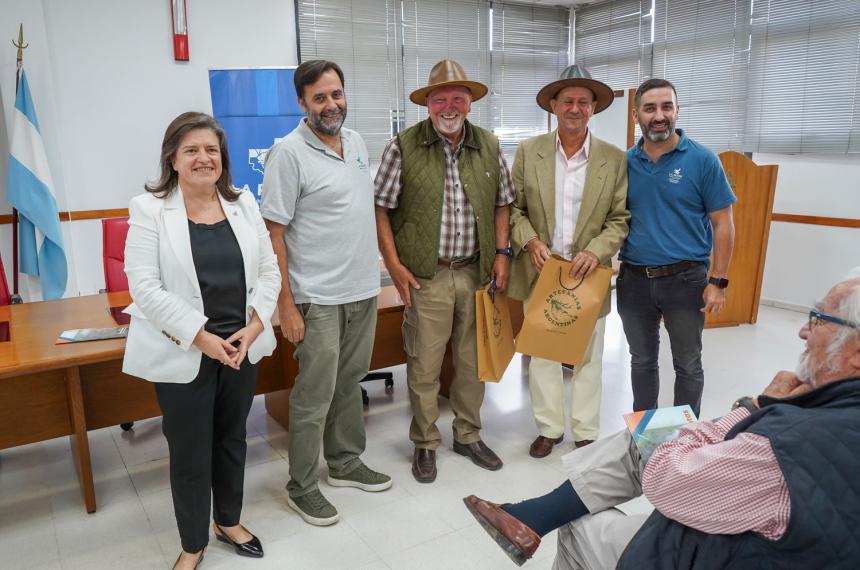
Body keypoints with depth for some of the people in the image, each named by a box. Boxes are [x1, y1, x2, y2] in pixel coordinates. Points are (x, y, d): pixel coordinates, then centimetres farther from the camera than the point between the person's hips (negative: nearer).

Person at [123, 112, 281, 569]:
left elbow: (268, 270, 4)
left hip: (241, 347, 4)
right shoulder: (150, 209, -7)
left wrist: (253, 328, -9)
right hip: (183, 353, -3)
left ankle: (228, 521, 41)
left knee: (232, 440, 18)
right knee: (190, 453, 8)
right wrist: (200, 337, -18)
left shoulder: (243, 204, 5)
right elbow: (145, 286, -13)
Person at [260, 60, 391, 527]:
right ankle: (302, 487, 21)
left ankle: (345, 463, 36)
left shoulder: (355, 142, 8)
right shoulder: (289, 153, -13)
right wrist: (286, 305, -17)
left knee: (350, 383, 18)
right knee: (315, 396, 3)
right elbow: (273, 233, -14)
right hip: (319, 299, -7)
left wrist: (389, 264, 14)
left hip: (364, 289, 7)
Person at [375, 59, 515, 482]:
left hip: (476, 273, 4)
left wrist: (502, 252, 2)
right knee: (423, 365, 3)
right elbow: (381, 208, -4)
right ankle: (425, 443, 23)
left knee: (473, 360, 14)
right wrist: (394, 265, -10)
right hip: (425, 276, -3)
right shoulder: (403, 147, -5)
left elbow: (502, 203, 13)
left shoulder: (489, 145, 7)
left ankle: (468, 435, 33)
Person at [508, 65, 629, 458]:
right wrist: (530, 241, -12)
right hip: (540, 269, 1)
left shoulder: (615, 160, -1)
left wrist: (596, 251, -16)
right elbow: (513, 207, 4)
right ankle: (549, 428, 25)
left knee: (588, 356, 9)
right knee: (541, 353, 9)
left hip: (588, 272, 0)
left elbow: (620, 218, 0)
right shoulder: (529, 151, 1)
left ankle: (586, 433, 25)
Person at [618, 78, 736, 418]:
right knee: (642, 361, 17)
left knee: (688, 365, 12)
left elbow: (722, 224, -5)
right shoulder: (624, 162, 2)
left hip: (685, 279, -2)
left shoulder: (702, 160, -7)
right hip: (634, 279, 3)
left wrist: (718, 281, -9)